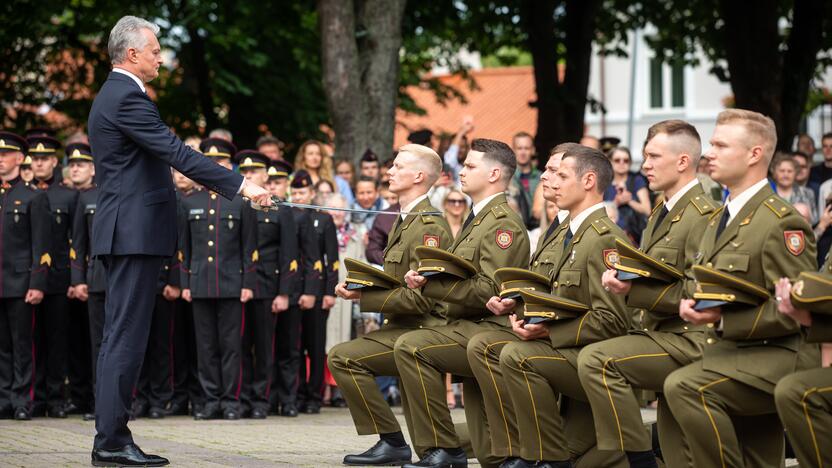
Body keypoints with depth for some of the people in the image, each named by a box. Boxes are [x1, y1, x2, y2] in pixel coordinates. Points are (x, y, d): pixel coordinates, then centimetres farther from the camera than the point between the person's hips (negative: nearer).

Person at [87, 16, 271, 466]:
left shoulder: (112, 96, 18)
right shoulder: (126, 97, -15)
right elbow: (177, 153, -21)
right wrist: (241, 186, -22)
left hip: (125, 231, 11)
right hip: (135, 231, -11)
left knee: (120, 336, 10)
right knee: (126, 336, -9)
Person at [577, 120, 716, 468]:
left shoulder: (704, 216, -12)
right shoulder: (662, 212, 19)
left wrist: (634, 290, -25)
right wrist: (621, 278, 5)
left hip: (687, 341, -10)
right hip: (664, 337, 10)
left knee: (595, 359, -24)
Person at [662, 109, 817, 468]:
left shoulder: (782, 222, -12)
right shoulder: (718, 219, 17)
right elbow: (706, 284, 25)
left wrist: (724, 320, -23)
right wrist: (690, 305, 1)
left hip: (775, 356, -9)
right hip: (725, 351, 9)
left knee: (683, 386, -30)